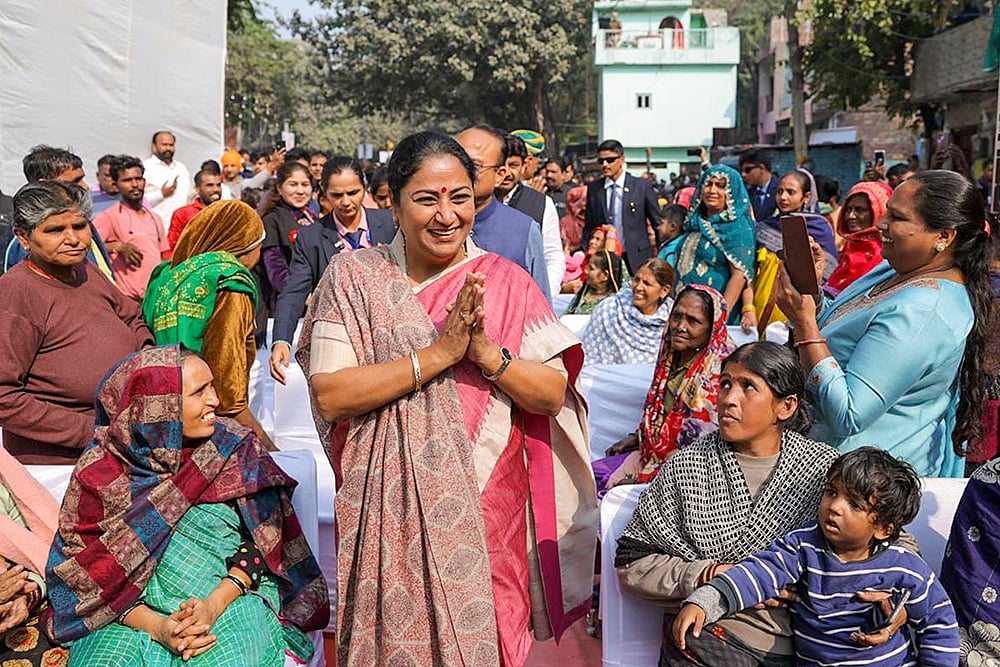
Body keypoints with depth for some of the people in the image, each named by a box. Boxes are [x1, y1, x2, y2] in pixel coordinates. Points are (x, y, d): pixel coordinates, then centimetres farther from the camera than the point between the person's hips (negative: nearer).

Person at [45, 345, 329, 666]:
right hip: (134, 612, 1)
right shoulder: (98, 472, -1)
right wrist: (155, 626, -17)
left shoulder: (236, 447, 1)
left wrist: (213, 605, -16)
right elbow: (86, 574, -2)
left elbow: (264, 541, 0)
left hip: (230, 595, -1)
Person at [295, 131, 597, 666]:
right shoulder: (355, 276, -2)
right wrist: (439, 353, -18)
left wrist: (486, 352, -18)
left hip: (484, 509, 1)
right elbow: (328, 395, -13)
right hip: (385, 512, -1)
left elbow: (554, 395, -2)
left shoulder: (506, 282, 1)